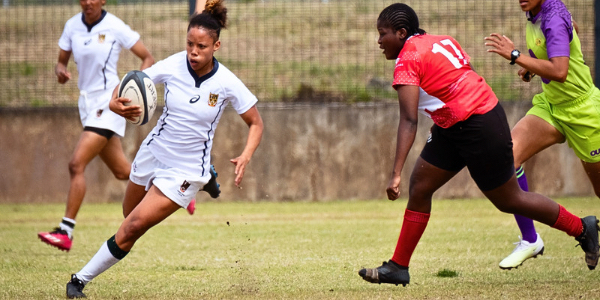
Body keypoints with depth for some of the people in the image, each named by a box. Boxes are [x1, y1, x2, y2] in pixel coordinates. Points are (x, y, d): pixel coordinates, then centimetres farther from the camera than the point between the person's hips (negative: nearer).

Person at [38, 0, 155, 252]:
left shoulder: (115, 27, -11)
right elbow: (61, 61, 14)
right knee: (121, 171, 15)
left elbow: (148, 59, -4)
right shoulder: (72, 26, 4)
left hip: (109, 103, -7)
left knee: (76, 165, -18)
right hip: (88, 105, 7)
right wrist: (60, 71, -10)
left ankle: (66, 231, -16)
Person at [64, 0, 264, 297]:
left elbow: (255, 123, -5)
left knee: (132, 228, -12)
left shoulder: (227, 83, -19)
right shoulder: (173, 66, -15)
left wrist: (245, 157, -23)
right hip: (153, 153, 4)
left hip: (185, 170, -4)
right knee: (130, 215, 24)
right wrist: (116, 103, -26)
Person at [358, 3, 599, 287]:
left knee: (509, 200, 5)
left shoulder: (407, 59, -18)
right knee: (419, 186, 6)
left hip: (479, 129, -10)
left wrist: (395, 173, -31)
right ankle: (398, 267, 8)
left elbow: (408, 120, -27)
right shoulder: (443, 42, 7)